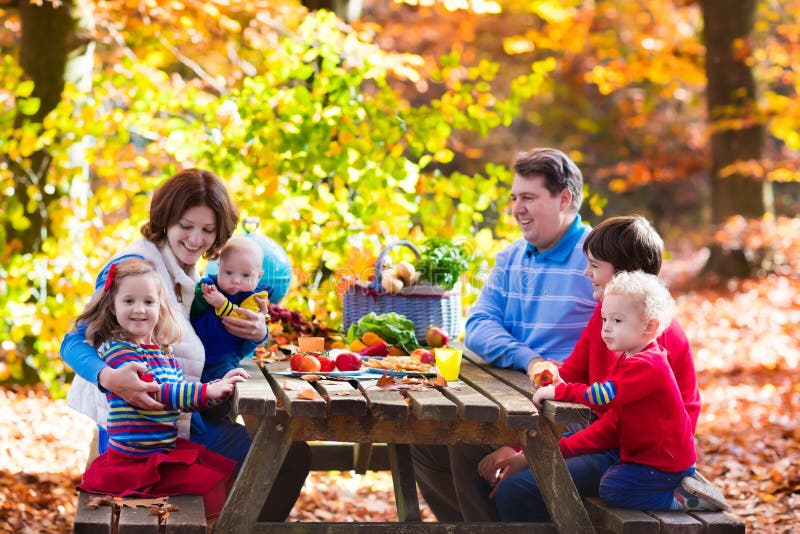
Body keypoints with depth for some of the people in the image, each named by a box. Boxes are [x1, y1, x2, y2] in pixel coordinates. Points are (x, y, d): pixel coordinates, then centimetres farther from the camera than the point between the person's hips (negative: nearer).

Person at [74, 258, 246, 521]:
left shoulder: (163, 351, 10)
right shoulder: (116, 349, -17)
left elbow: (182, 393, 15)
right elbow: (152, 392, -28)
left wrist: (219, 384, -1)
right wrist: (207, 391, -32)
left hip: (168, 448, 9)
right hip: (138, 459, -9)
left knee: (226, 472, 17)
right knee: (213, 489, -11)